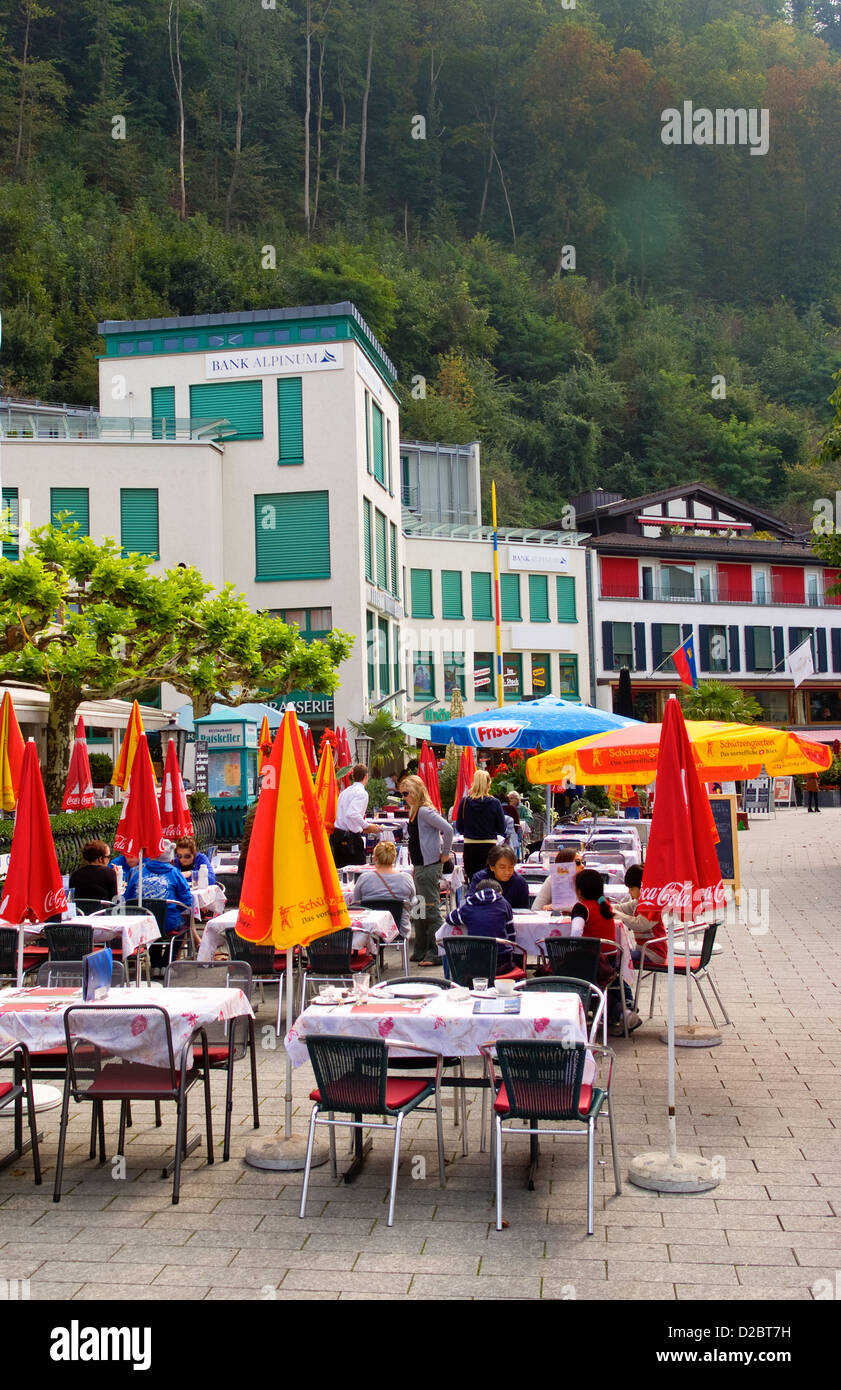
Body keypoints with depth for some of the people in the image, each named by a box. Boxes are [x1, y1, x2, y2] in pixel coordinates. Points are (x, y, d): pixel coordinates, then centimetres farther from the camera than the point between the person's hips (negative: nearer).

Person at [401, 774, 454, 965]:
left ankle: (436, 953, -2)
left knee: (431, 910, -7)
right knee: (419, 910, 15)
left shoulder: (424, 811, -16)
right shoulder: (416, 812, 14)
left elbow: (448, 829, -25)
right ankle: (421, 951, 24)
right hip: (421, 866, 11)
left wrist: (445, 853, -16)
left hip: (429, 866, -11)